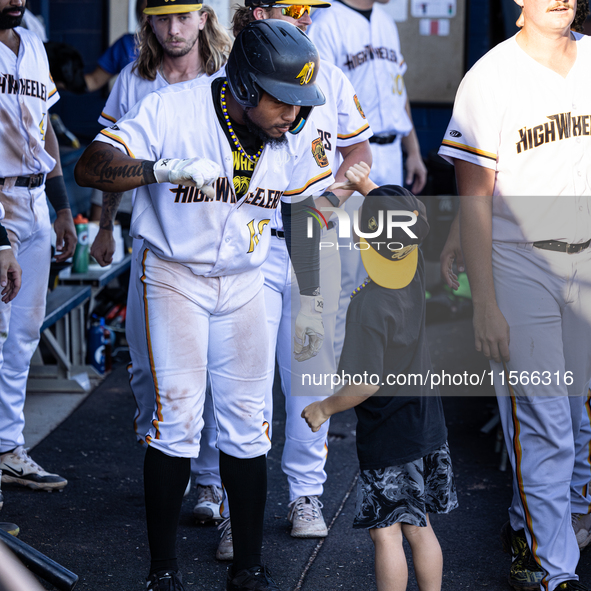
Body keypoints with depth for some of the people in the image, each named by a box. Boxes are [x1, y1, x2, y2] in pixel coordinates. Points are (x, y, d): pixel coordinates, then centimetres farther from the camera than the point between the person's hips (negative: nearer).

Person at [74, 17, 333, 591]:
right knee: (178, 415, -11)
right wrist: (163, 168, -45)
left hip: (243, 281, 4)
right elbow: (89, 166, -29)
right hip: (173, 277, -4)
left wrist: (311, 301, 10)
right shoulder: (172, 110, -22)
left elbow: (301, 210, 7)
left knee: (248, 423, 2)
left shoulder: (296, 132, -8)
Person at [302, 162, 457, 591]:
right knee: (419, 528, 17)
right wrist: (367, 187, 11)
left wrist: (325, 408, -10)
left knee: (386, 533, 2)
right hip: (427, 424, 8)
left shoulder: (369, 303, -24)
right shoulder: (415, 271, -3)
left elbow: (366, 382, -24)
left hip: (387, 435, -8)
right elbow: (400, 217, 19)